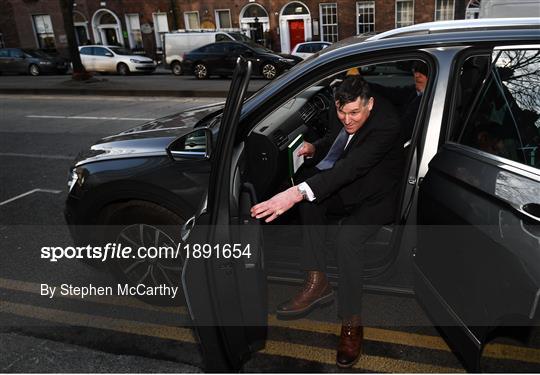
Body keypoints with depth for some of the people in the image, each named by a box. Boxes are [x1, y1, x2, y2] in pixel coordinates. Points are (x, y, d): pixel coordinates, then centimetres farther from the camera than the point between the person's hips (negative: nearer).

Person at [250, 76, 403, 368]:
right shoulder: (348, 117, -6)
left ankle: (351, 322, -13)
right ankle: (317, 281, -16)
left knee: (347, 237, -34)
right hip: (350, 188, 8)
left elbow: (352, 166, -42)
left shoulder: (385, 124, -30)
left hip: (378, 199, -8)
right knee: (309, 178, -18)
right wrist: (315, 148, -8)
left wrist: (297, 193, -53)